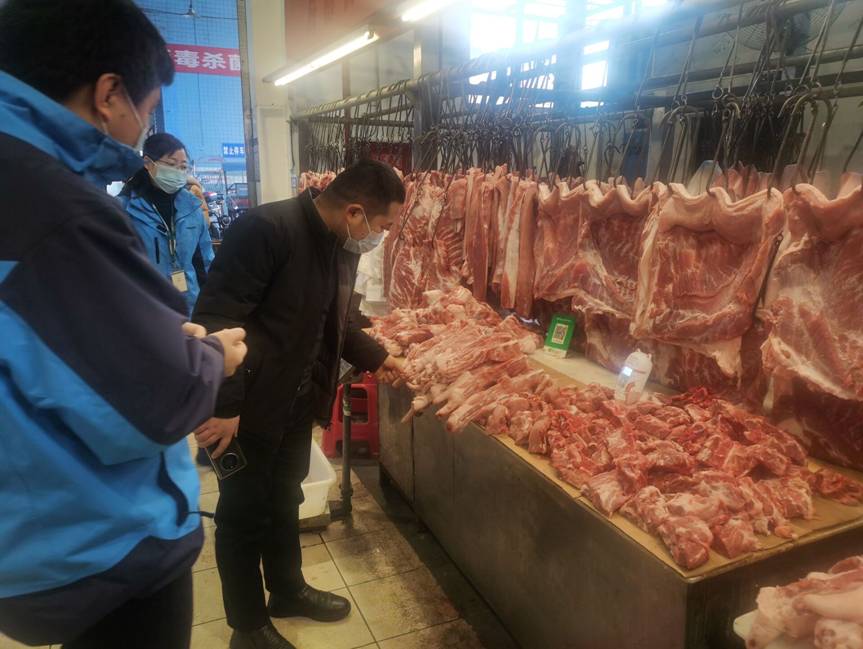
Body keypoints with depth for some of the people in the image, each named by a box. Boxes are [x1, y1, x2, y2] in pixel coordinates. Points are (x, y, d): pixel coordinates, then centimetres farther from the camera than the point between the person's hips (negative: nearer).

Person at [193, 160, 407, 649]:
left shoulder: (344, 245, 3)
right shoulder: (266, 229, -24)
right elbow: (217, 318, -26)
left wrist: (376, 357, 15)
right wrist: (222, 406, -25)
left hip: (298, 402, 8)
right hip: (245, 406, -7)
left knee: (285, 502, 23)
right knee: (244, 513, 10)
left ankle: (288, 590, 45)